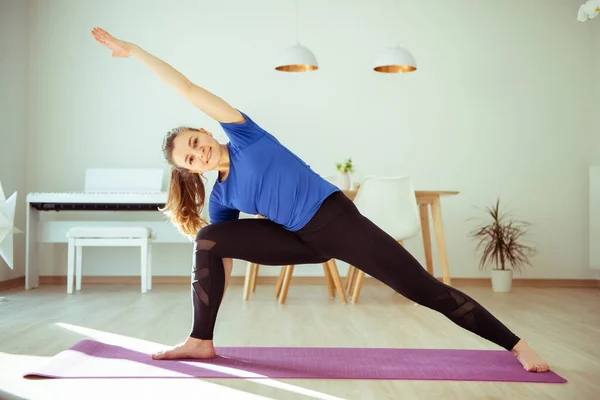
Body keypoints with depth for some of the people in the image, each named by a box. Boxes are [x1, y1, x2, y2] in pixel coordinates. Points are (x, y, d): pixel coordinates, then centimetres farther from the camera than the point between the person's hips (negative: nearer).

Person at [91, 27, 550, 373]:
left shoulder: (241, 132, -2)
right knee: (209, 239, -8)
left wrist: (134, 49, -3)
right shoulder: (220, 201, 6)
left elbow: (189, 90, -3)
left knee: (427, 290, -9)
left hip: (336, 219, -4)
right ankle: (202, 341, 0)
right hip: (302, 240, 4)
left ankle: (517, 345, -2)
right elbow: (220, 267, 12)